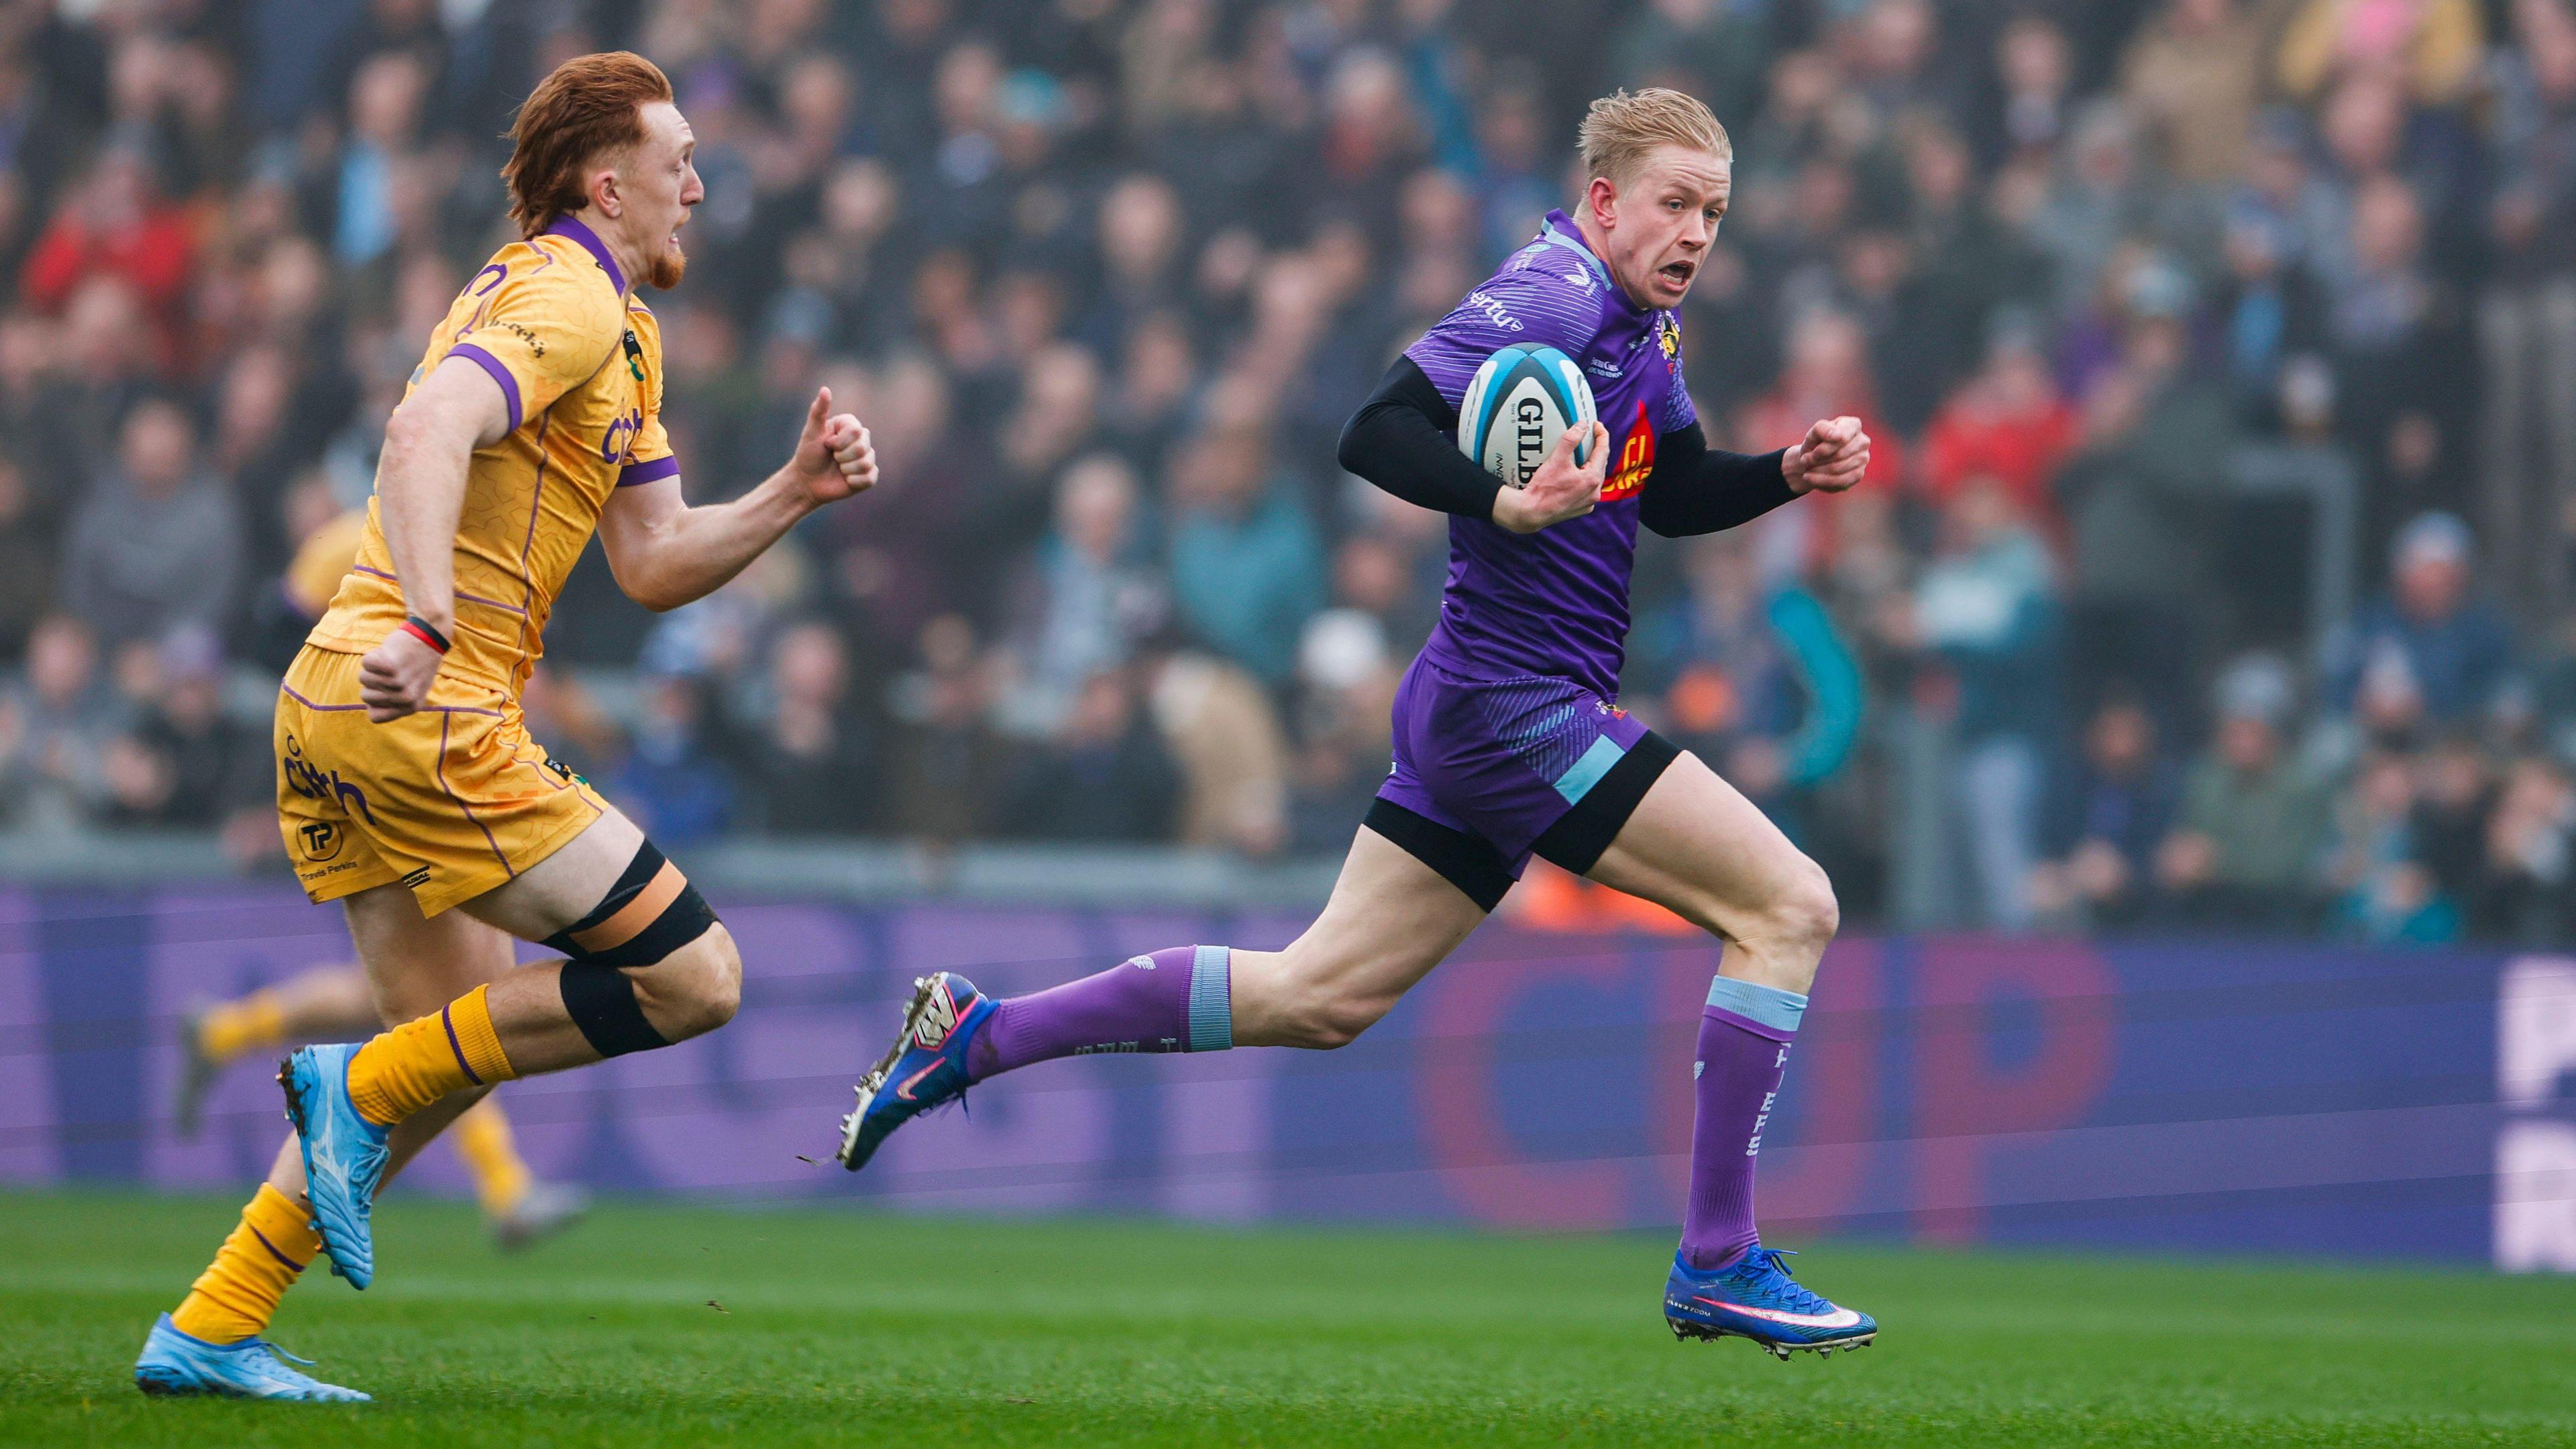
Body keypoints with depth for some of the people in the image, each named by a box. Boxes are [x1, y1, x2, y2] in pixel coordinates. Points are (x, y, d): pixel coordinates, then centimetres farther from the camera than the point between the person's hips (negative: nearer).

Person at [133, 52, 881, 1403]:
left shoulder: (620, 332, 25)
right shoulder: (565, 297, -8)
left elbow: (654, 563, 23)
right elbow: (427, 429, -26)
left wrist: (794, 491, 9)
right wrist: (422, 625, -39)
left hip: (334, 700, 11)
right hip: (428, 718, -11)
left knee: (459, 1040, 16)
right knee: (694, 977, -7)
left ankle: (209, 1330, 12)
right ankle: (364, 1087, -6)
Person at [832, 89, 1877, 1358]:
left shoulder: (1641, 330, 15)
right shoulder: (1549, 301, -15)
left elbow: (1674, 497, 27)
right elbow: (1376, 433, -22)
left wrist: (1789, 473, 10)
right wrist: (1508, 502, -37)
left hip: (1471, 718, 10)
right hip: (1514, 708, -10)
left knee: (1316, 994, 14)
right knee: (1790, 905, -12)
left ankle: (977, 1036, 18)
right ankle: (1718, 1268, -10)